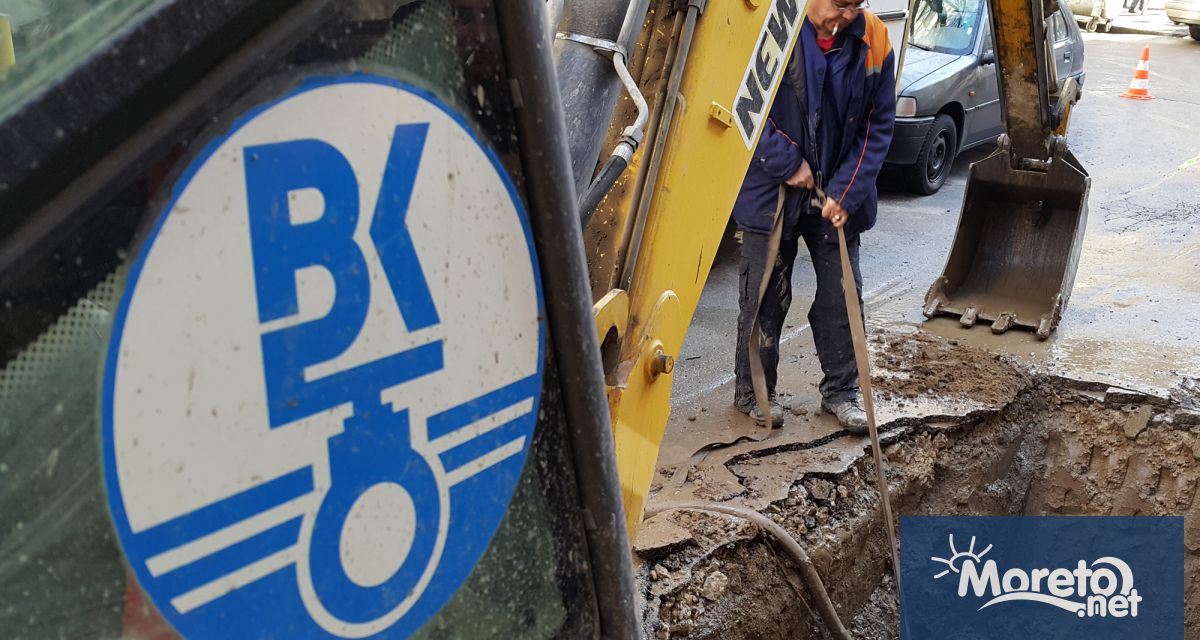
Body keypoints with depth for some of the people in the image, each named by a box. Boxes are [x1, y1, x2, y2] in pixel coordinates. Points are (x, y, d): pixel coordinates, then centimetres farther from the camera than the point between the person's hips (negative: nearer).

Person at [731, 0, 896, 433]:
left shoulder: (874, 41, -5)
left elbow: (879, 124, 0)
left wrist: (847, 193, -8)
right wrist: (788, 163, -16)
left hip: (838, 197, 3)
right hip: (772, 193, -3)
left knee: (842, 296, 8)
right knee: (765, 297, 5)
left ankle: (841, 390, 24)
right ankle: (752, 390, 21)